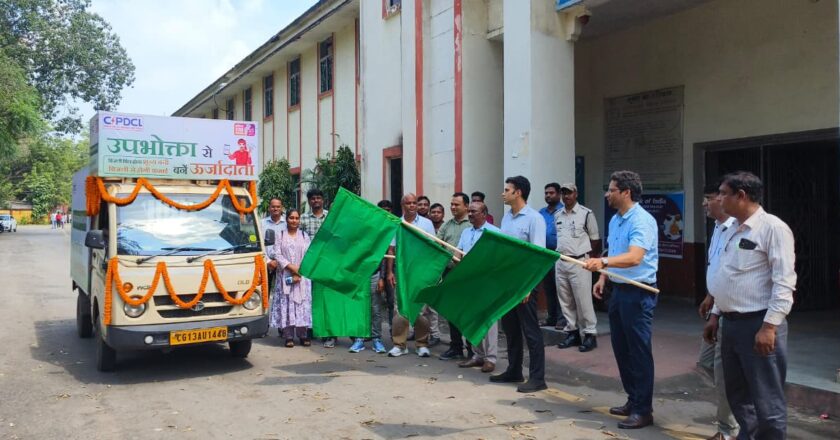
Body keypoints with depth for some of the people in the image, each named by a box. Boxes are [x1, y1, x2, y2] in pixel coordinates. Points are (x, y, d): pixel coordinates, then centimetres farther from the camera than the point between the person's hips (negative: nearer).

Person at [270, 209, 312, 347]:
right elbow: (277, 254, -2)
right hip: (285, 275, -1)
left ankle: (303, 335, 3)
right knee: (286, 304, -4)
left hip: (302, 276, 1)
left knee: (303, 304, -2)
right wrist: (291, 267, -13)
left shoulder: (304, 235, 10)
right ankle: (288, 336, -3)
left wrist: (299, 271, -10)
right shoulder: (281, 235, 8)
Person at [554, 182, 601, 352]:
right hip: (560, 262, 6)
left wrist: (589, 257, -1)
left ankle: (589, 334, 6)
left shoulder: (586, 214, -6)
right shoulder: (557, 215, 10)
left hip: (579, 262, -6)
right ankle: (572, 332, 20)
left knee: (583, 301, -3)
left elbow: (595, 240, -1)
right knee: (566, 301, 10)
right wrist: (558, 254, 9)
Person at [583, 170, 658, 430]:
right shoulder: (615, 220, 12)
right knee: (620, 348, 15)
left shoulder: (642, 220, -17)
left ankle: (643, 410, 8)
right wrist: (603, 278, 11)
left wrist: (604, 262, -44)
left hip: (638, 292, -9)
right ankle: (633, 400, 28)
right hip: (618, 290, 9)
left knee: (639, 350, -2)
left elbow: (634, 258, -31)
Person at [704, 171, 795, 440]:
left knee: (766, 401, 1)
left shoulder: (773, 228, -12)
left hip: (758, 324, -8)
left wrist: (769, 326, -22)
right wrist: (715, 315, 18)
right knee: (738, 395, 19)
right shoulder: (731, 231, 13)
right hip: (731, 324, 9)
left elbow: (784, 283, -18)